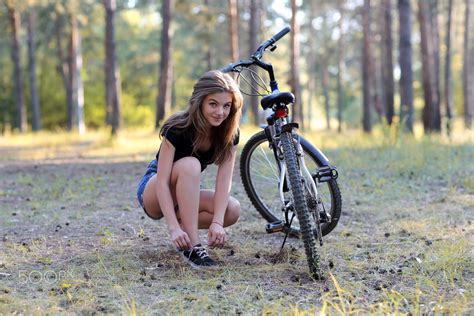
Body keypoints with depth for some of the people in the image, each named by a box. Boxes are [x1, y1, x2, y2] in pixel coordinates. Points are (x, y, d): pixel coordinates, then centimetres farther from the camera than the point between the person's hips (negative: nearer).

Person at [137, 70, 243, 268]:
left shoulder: (230, 134, -14)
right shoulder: (177, 129, -27)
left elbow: (224, 179, -21)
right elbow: (162, 181, -32)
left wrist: (216, 222, -35)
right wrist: (174, 228, -41)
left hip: (186, 195, 4)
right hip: (153, 194, -4)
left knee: (232, 210, -26)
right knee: (189, 165, -37)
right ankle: (192, 247, -34)